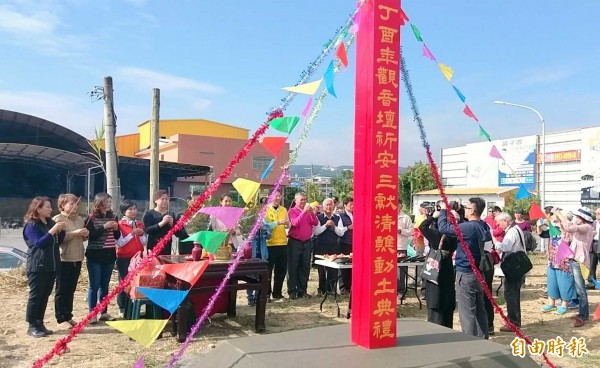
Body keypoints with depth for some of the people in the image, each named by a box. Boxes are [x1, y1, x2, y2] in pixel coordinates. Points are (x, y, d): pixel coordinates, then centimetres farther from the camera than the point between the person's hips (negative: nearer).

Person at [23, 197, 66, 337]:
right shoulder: (31, 225, -9)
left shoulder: (51, 223, 11)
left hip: (51, 266, 7)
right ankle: (32, 326, 5)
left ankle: (40, 323, 19)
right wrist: (53, 230, -25)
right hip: (37, 267, -7)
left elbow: (58, 242, 15)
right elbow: (38, 243, -20)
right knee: (35, 295, -2)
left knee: (45, 295, 10)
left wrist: (62, 230, -2)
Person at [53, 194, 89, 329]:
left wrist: (86, 234, 1)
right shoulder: (57, 219, -8)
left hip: (77, 258, 7)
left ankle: (68, 316, 22)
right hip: (64, 259, -7)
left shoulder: (79, 219, 13)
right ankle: (61, 319, 9)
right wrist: (74, 233, -22)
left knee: (71, 289, 13)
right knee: (62, 290, 2)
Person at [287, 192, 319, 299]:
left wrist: (312, 213, -15)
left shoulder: (309, 211, 10)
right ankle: (292, 291, 7)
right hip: (295, 242, -4)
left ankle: (302, 290, 14)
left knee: (305, 267, 6)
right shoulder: (292, 211, -3)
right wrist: (304, 211, -22)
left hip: (307, 242, 4)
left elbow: (315, 223, 0)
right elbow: (295, 223, -18)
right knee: (293, 267, 0)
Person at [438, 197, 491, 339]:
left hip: (466, 274, -9)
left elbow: (443, 227, -19)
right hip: (479, 273, 9)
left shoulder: (468, 227, -21)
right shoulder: (484, 227, 5)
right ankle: (482, 340, 25)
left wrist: (443, 210, -5)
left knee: (467, 312, -3)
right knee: (480, 309, 16)